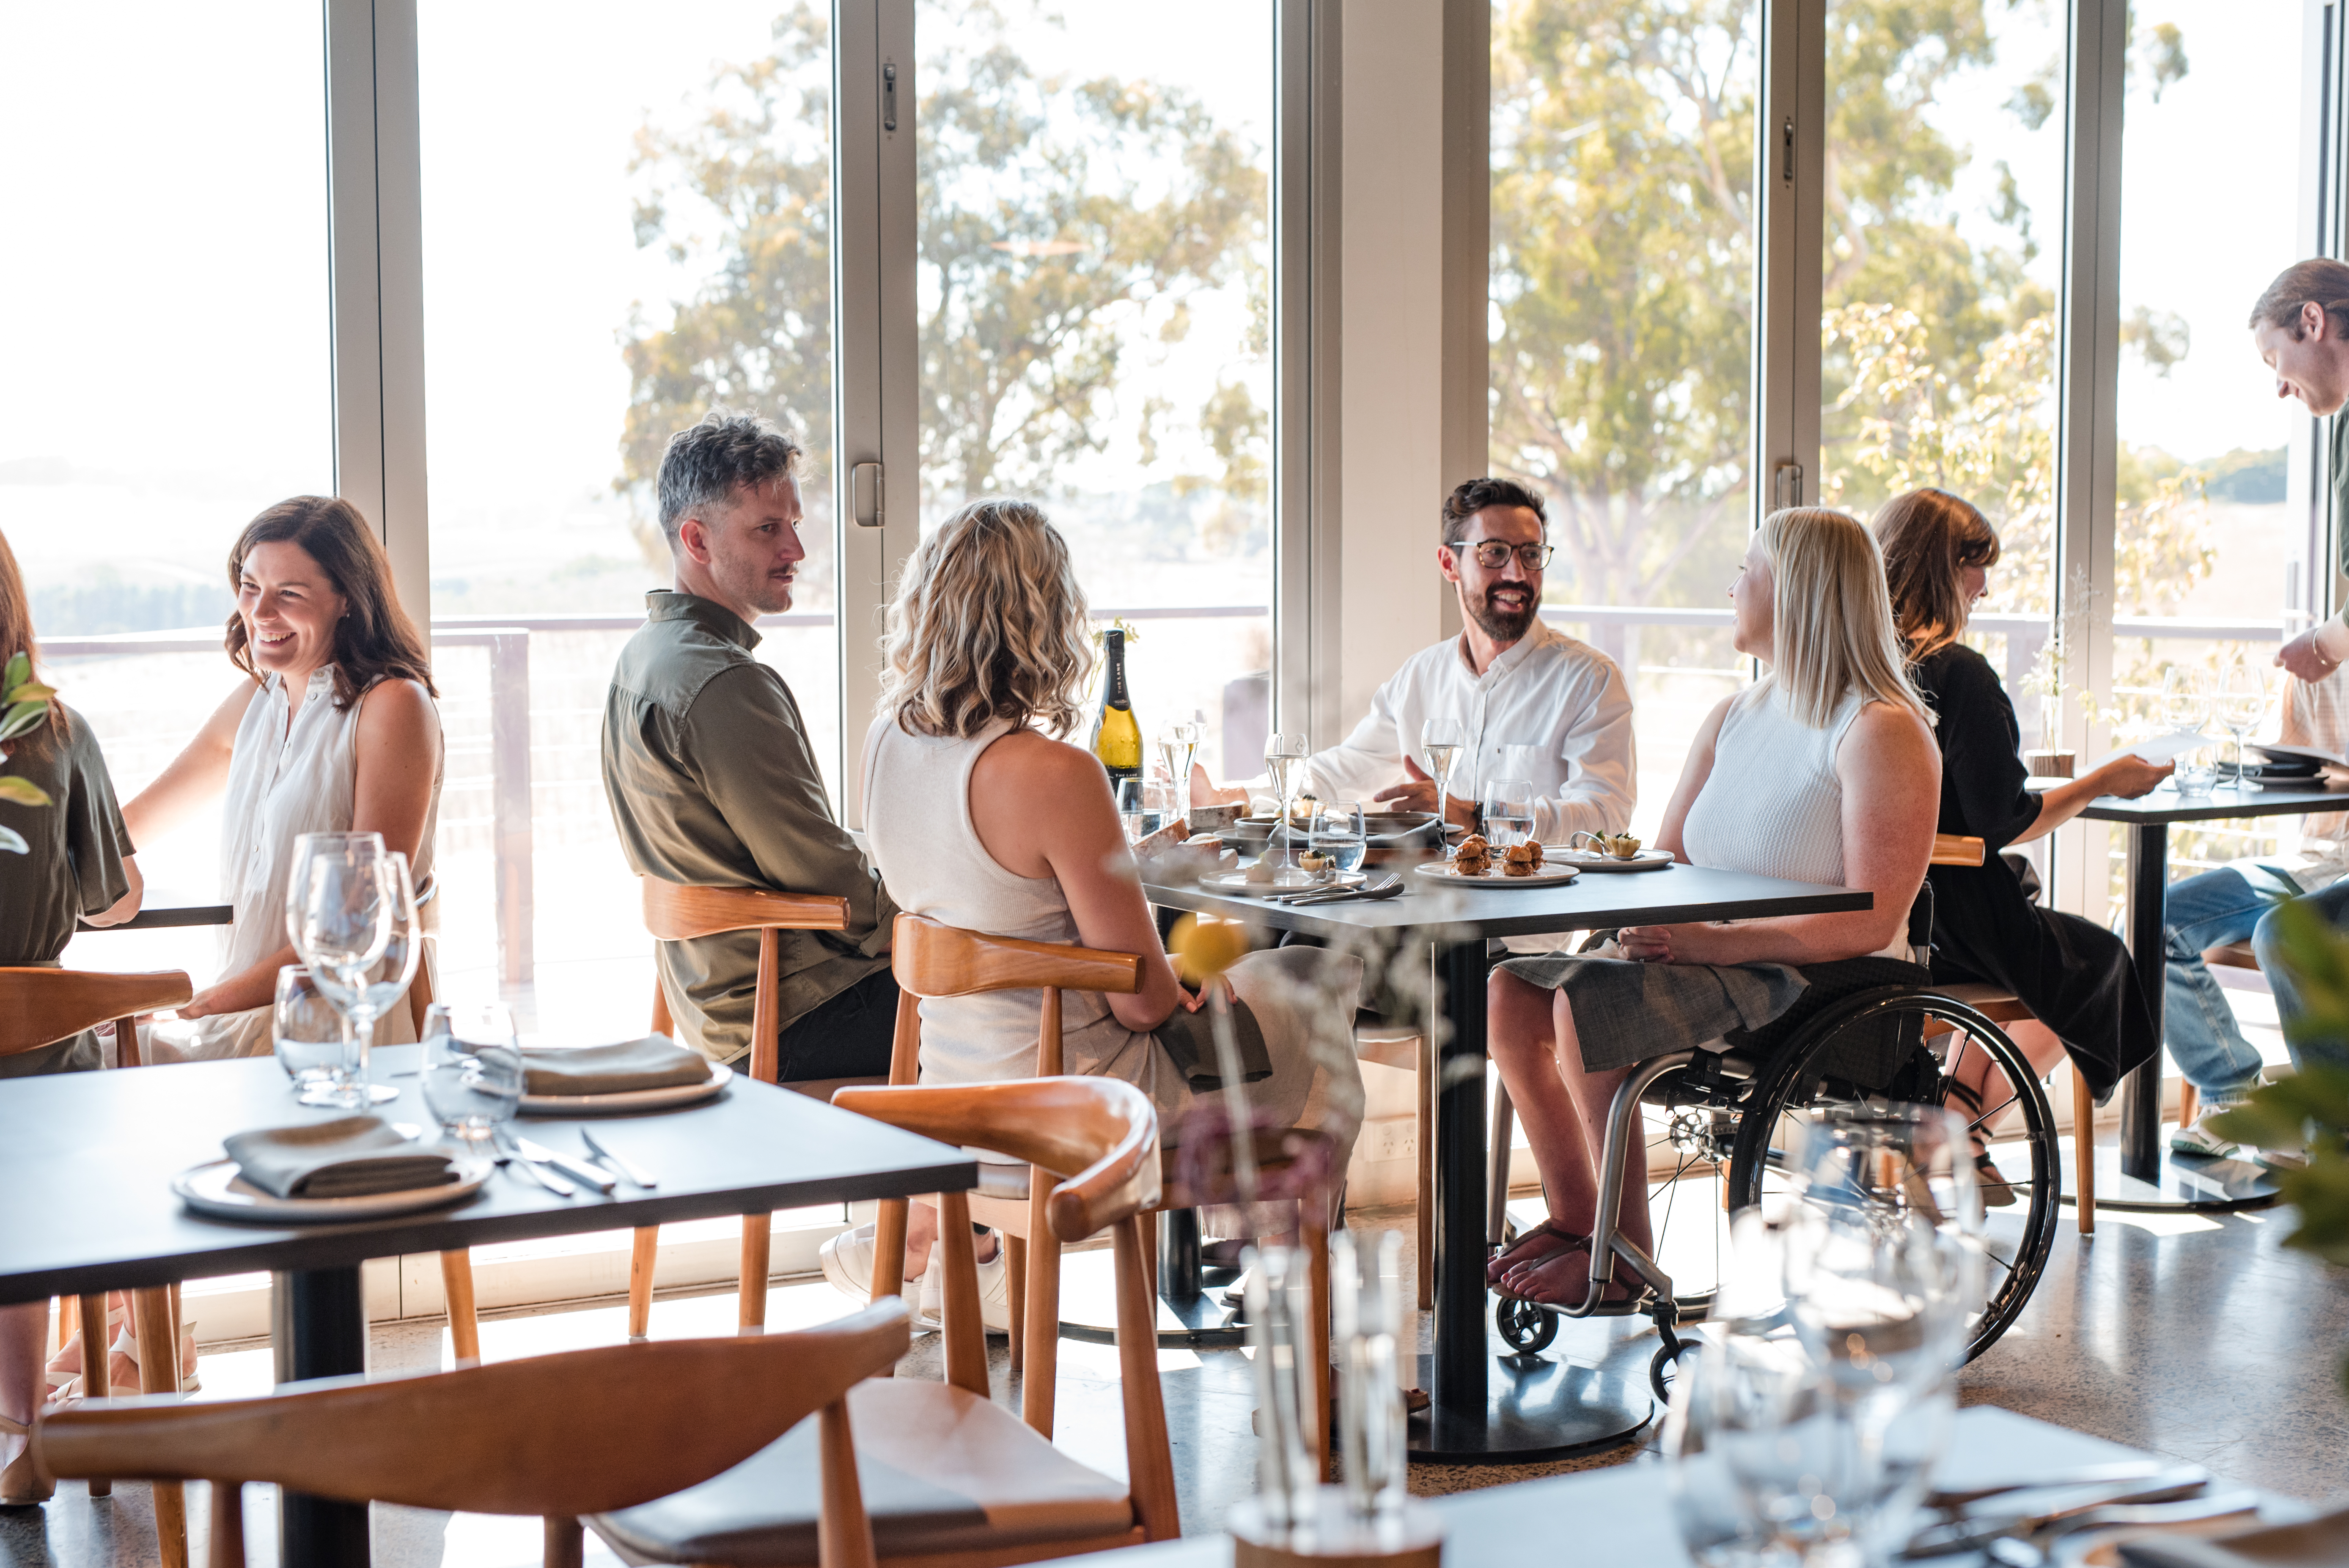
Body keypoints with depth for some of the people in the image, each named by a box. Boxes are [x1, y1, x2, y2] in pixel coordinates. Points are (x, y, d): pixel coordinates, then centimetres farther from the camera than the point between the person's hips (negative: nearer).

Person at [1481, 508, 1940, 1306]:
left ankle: (1624, 1253, -14)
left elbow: (1871, 920, -20)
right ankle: (1574, 1216, 3)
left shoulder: (1881, 732, -13)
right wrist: (1648, 926, -10)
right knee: (1512, 991, -7)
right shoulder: (1731, 720, 14)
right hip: (1717, 969, 9)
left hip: (1828, 984, -9)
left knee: (1587, 1001, -27)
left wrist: (1714, 941, -26)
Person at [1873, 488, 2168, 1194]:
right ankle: (1956, 1125, 19)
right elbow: (2003, 825, -19)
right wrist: (2103, 782, -5)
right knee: (2097, 958, 23)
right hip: (1950, 917, -7)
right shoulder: (1960, 674, -20)